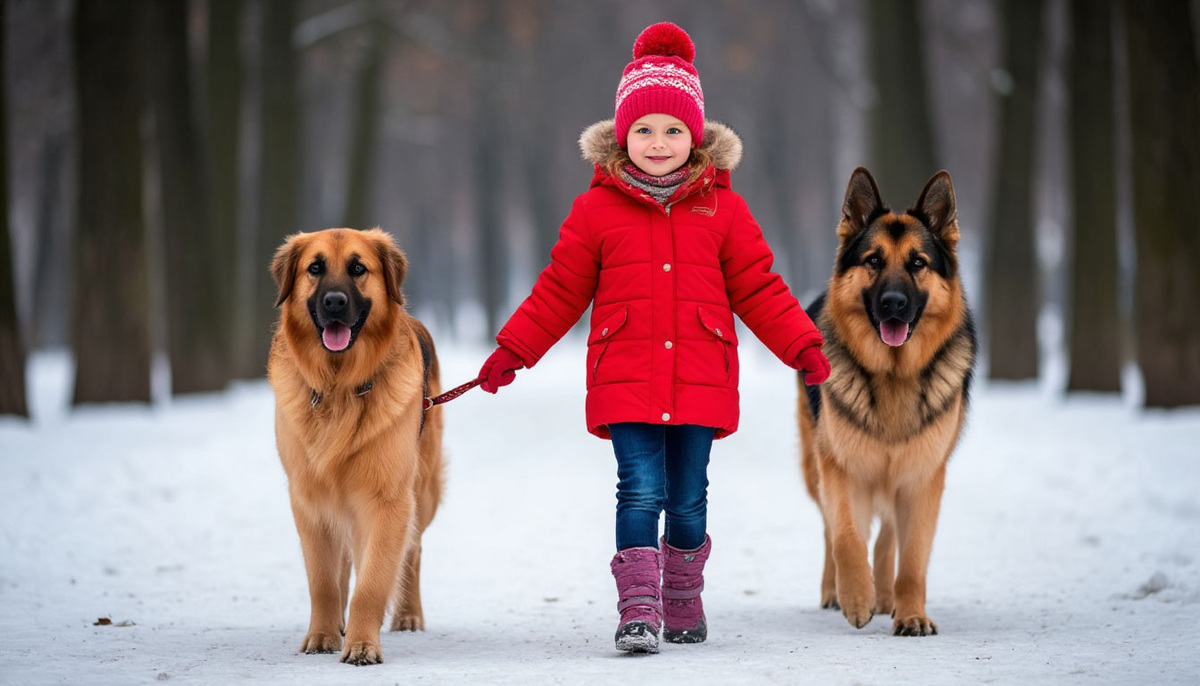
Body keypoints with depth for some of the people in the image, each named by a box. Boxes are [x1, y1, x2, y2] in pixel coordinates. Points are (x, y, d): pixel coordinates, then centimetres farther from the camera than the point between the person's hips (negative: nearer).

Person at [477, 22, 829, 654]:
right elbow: (559, 292, 8)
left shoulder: (721, 209, 6)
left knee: (687, 501, 8)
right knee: (641, 492, -13)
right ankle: (638, 613, -10)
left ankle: (683, 606, 27)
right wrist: (510, 352, 4)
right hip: (625, 381, -1)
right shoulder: (597, 208, 3)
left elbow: (757, 290, 8)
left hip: (699, 383, 2)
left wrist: (802, 346, -1)